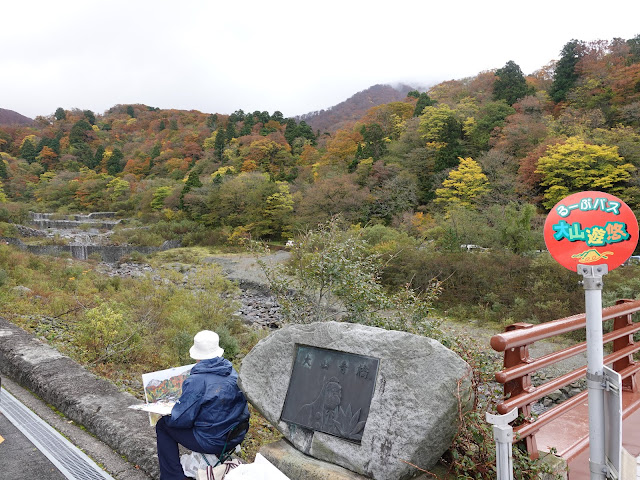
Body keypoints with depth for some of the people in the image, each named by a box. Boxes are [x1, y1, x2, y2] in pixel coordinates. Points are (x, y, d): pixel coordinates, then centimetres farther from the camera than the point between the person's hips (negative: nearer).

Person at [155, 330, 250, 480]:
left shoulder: (196, 381, -23)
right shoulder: (232, 372, -2)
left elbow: (181, 420, -19)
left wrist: (166, 418, 4)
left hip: (212, 442, -7)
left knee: (163, 426, 12)